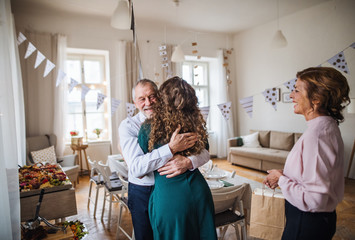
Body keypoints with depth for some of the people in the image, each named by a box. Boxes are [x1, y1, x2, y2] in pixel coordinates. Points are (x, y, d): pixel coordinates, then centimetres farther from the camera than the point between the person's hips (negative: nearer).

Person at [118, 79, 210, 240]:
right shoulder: (128, 126, -12)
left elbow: (204, 152, -9)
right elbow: (135, 168, -25)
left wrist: (188, 162, -31)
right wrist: (171, 148, -33)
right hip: (142, 194, -2)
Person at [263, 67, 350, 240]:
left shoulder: (316, 134, -28)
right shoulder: (328, 125, 4)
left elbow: (313, 200, -30)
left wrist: (281, 178, -16)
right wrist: (283, 176, 5)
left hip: (307, 224, -9)